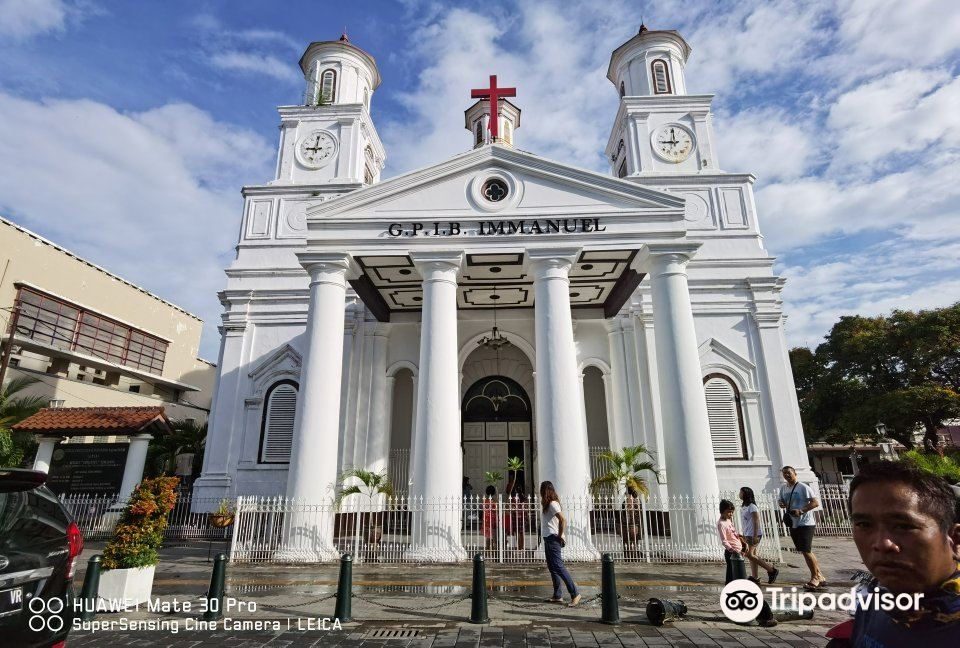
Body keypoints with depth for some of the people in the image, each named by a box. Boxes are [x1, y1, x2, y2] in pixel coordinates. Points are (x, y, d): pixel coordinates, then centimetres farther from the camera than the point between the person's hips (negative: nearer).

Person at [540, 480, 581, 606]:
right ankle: (557, 596, 18)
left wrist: (560, 535, -16)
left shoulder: (552, 504, -16)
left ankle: (575, 593, -3)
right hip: (548, 539, 10)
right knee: (552, 567, 12)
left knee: (558, 567, -8)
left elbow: (563, 520, -25)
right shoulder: (548, 504, 14)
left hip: (553, 539, -10)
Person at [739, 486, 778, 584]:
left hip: (754, 534, -9)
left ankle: (772, 570, -5)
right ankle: (754, 577, 11)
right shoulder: (743, 506, 15)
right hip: (747, 534, 9)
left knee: (749, 554, -13)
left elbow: (756, 522, -17)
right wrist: (743, 535, 20)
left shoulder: (752, 506, -13)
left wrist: (755, 536, -22)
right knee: (752, 555, 8)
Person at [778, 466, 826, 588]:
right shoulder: (783, 488, 9)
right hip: (793, 525, 8)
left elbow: (815, 502, -16)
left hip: (805, 524, -8)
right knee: (806, 551, 14)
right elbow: (780, 500, 21)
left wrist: (801, 511, -23)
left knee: (806, 551, -8)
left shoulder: (803, 487, -12)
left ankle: (815, 577, 8)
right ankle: (820, 576, 27)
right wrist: (781, 503, -3)